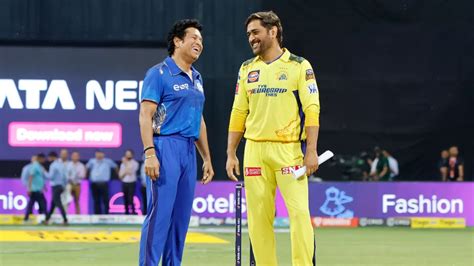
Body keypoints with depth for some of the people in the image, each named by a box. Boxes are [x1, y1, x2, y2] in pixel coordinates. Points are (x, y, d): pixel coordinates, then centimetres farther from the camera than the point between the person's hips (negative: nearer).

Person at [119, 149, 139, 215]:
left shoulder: (135, 163, -3)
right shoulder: (123, 164, 11)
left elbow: (130, 172, -17)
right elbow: (120, 175, 6)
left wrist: (126, 163, -12)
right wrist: (126, 172, -12)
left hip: (131, 183, -4)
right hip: (124, 183, 4)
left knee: (131, 200, -12)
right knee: (126, 200, 4)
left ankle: (133, 213, -8)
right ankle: (127, 213, 8)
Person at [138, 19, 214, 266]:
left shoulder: (197, 78, 18)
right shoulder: (159, 73, -5)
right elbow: (145, 115, -11)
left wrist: (206, 157, 21)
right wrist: (149, 153, -20)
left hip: (189, 150, 8)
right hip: (166, 146, -8)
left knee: (182, 216, 8)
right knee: (159, 213, -12)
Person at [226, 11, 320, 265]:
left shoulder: (299, 66, 0)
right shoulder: (247, 69, 13)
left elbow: (312, 110, -5)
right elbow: (238, 113, 14)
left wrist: (311, 151, -13)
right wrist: (231, 154, 9)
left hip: (289, 149, -4)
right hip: (255, 150, 4)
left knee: (299, 211, -13)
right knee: (258, 216, 1)